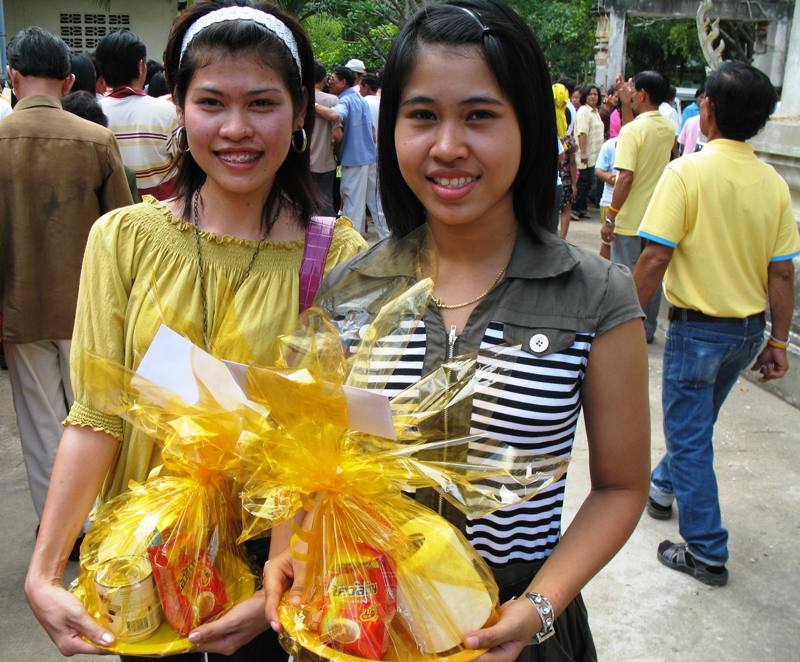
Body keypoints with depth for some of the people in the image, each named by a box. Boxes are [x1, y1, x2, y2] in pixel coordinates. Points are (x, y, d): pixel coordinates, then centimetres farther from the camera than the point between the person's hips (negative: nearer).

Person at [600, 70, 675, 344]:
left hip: (630, 219, -7)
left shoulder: (632, 130, -18)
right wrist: (626, 104, 15)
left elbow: (626, 178, -24)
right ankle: (647, 329, 26)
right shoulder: (669, 127, 4)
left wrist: (610, 217, -18)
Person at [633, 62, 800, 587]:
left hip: (699, 326, -6)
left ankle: (707, 554, 13)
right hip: (751, 329, 6)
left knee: (690, 438, 6)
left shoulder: (687, 172, -17)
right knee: (699, 422, 26)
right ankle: (662, 487, 48)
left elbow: (656, 258, -21)